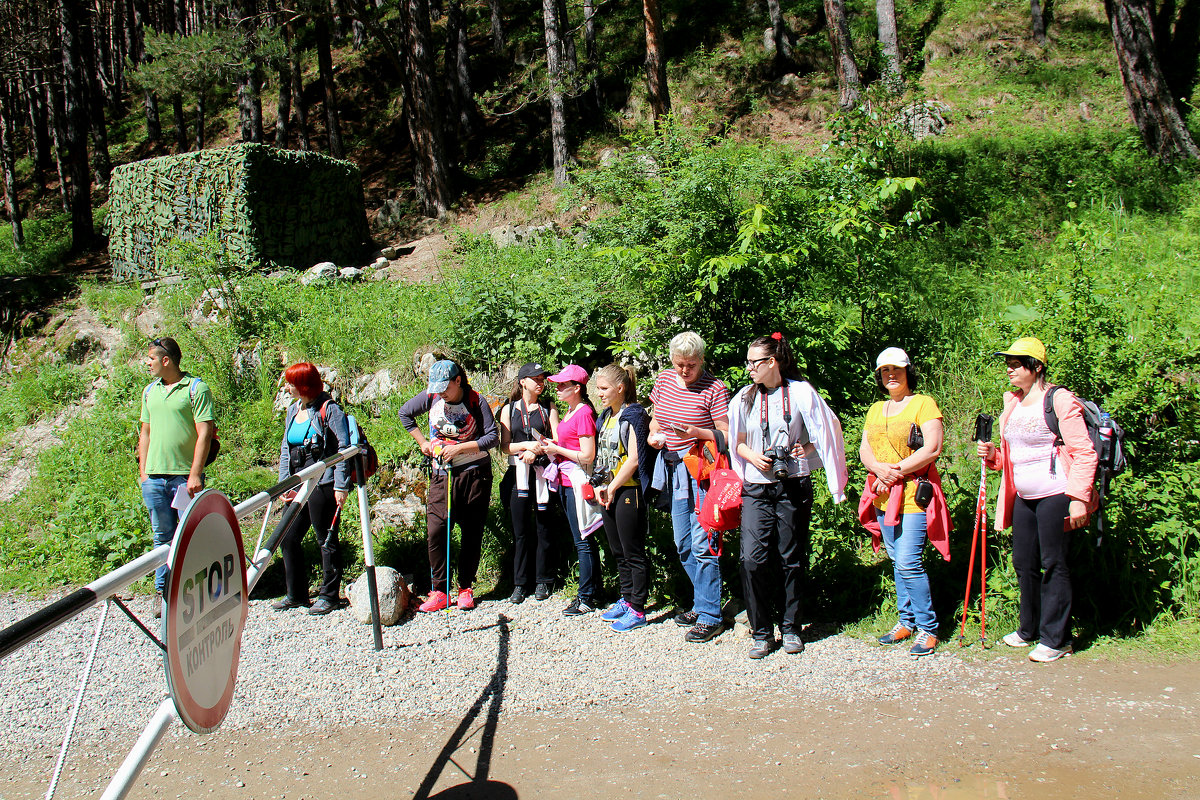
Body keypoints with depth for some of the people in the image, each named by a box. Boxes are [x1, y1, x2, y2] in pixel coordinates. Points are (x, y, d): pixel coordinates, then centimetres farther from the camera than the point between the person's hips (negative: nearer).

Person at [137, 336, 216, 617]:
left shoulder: (196, 388, -5)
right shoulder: (150, 391, 14)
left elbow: (205, 433, -10)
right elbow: (146, 432, 19)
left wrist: (195, 474, -15)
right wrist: (143, 472, 11)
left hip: (185, 476, -5)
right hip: (154, 477, 5)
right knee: (162, 537, 11)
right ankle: (163, 593, 19)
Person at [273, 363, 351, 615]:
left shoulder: (329, 410, -9)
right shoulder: (292, 410, 14)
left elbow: (343, 448, -12)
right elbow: (285, 448, 19)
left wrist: (340, 486, -17)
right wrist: (284, 483, 10)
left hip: (322, 485, -8)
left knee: (326, 540, 2)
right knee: (287, 538, 8)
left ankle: (329, 595, 13)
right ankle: (296, 594, 22)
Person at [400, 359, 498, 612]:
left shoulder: (476, 402, -9)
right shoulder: (431, 398, -1)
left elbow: (493, 437, -11)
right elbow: (405, 413, 16)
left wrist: (459, 448, -18)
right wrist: (422, 441, 9)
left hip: (475, 473, -2)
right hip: (442, 475, 2)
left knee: (471, 533, 3)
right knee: (435, 531, -7)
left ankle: (465, 589, 15)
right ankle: (439, 591, 2)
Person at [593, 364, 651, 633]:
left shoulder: (633, 415, -12)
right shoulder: (606, 416, 13)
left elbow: (633, 459, -18)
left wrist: (612, 488, -13)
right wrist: (599, 486, 4)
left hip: (628, 491, -9)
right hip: (607, 492, 9)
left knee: (634, 553, -2)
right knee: (618, 551, 16)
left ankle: (637, 610, 5)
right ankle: (627, 599, 29)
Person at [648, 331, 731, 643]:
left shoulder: (714, 389, -10)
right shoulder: (663, 380, 8)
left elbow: (726, 435, -10)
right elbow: (656, 417, 22)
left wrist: (696, 432, -24)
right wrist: (653, 434, 1)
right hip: (674, 469, 7)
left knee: (702, 544, -7)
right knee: (683, 545, 13)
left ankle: (709, 616, 1)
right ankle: (702, 603, 27)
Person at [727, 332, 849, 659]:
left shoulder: (800, 392, -1)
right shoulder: (745, 397, 8)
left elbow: (826, 433, 5)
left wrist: (807, 449, -13)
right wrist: (753, 456, -4)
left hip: (793, 488, -2)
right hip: (756, 489, 2)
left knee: (793, 559, 5)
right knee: (752, 558, -9)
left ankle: (791, 628, 19)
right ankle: (761, 632, 3)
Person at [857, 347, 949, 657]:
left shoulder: (924, 404, -3)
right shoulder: (876, 409, 17)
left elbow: (932, 449, -13)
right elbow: (864, 449, 11)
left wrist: (896, 471, -13)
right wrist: (879, 469, -10)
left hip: (913, 494, -6)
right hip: (883, 497, 7)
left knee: (908, 562, -12)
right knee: (897, 561, 11)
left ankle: (927, 628, -1)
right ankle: (907, 620, 21)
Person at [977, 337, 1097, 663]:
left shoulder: (1059, 400, -11)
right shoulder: (1012, 402, 13)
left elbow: (1084, 452, -15)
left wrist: (1078, 498, -21)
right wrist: (993, 455, 2)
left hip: (1056, 494, -8)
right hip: (1023, 497, 8)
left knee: (1053, 563, -2)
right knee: (1023, 562, 12)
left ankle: (1055, 638, 7)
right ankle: (1030, 629, 27)